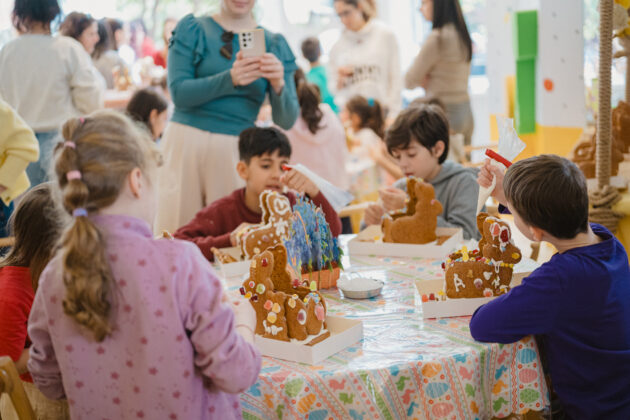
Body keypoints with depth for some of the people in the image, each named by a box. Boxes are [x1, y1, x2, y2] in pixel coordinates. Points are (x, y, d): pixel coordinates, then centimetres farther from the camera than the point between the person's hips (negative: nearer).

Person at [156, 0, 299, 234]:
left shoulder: (274, 44, 10)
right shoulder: (192, 30, 7)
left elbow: (286, 121, 5)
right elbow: (179, 93, -5)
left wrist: (278, 85, -16)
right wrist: (230, 79, -19)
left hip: (237, 152, 1)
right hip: (187, 143, -1)